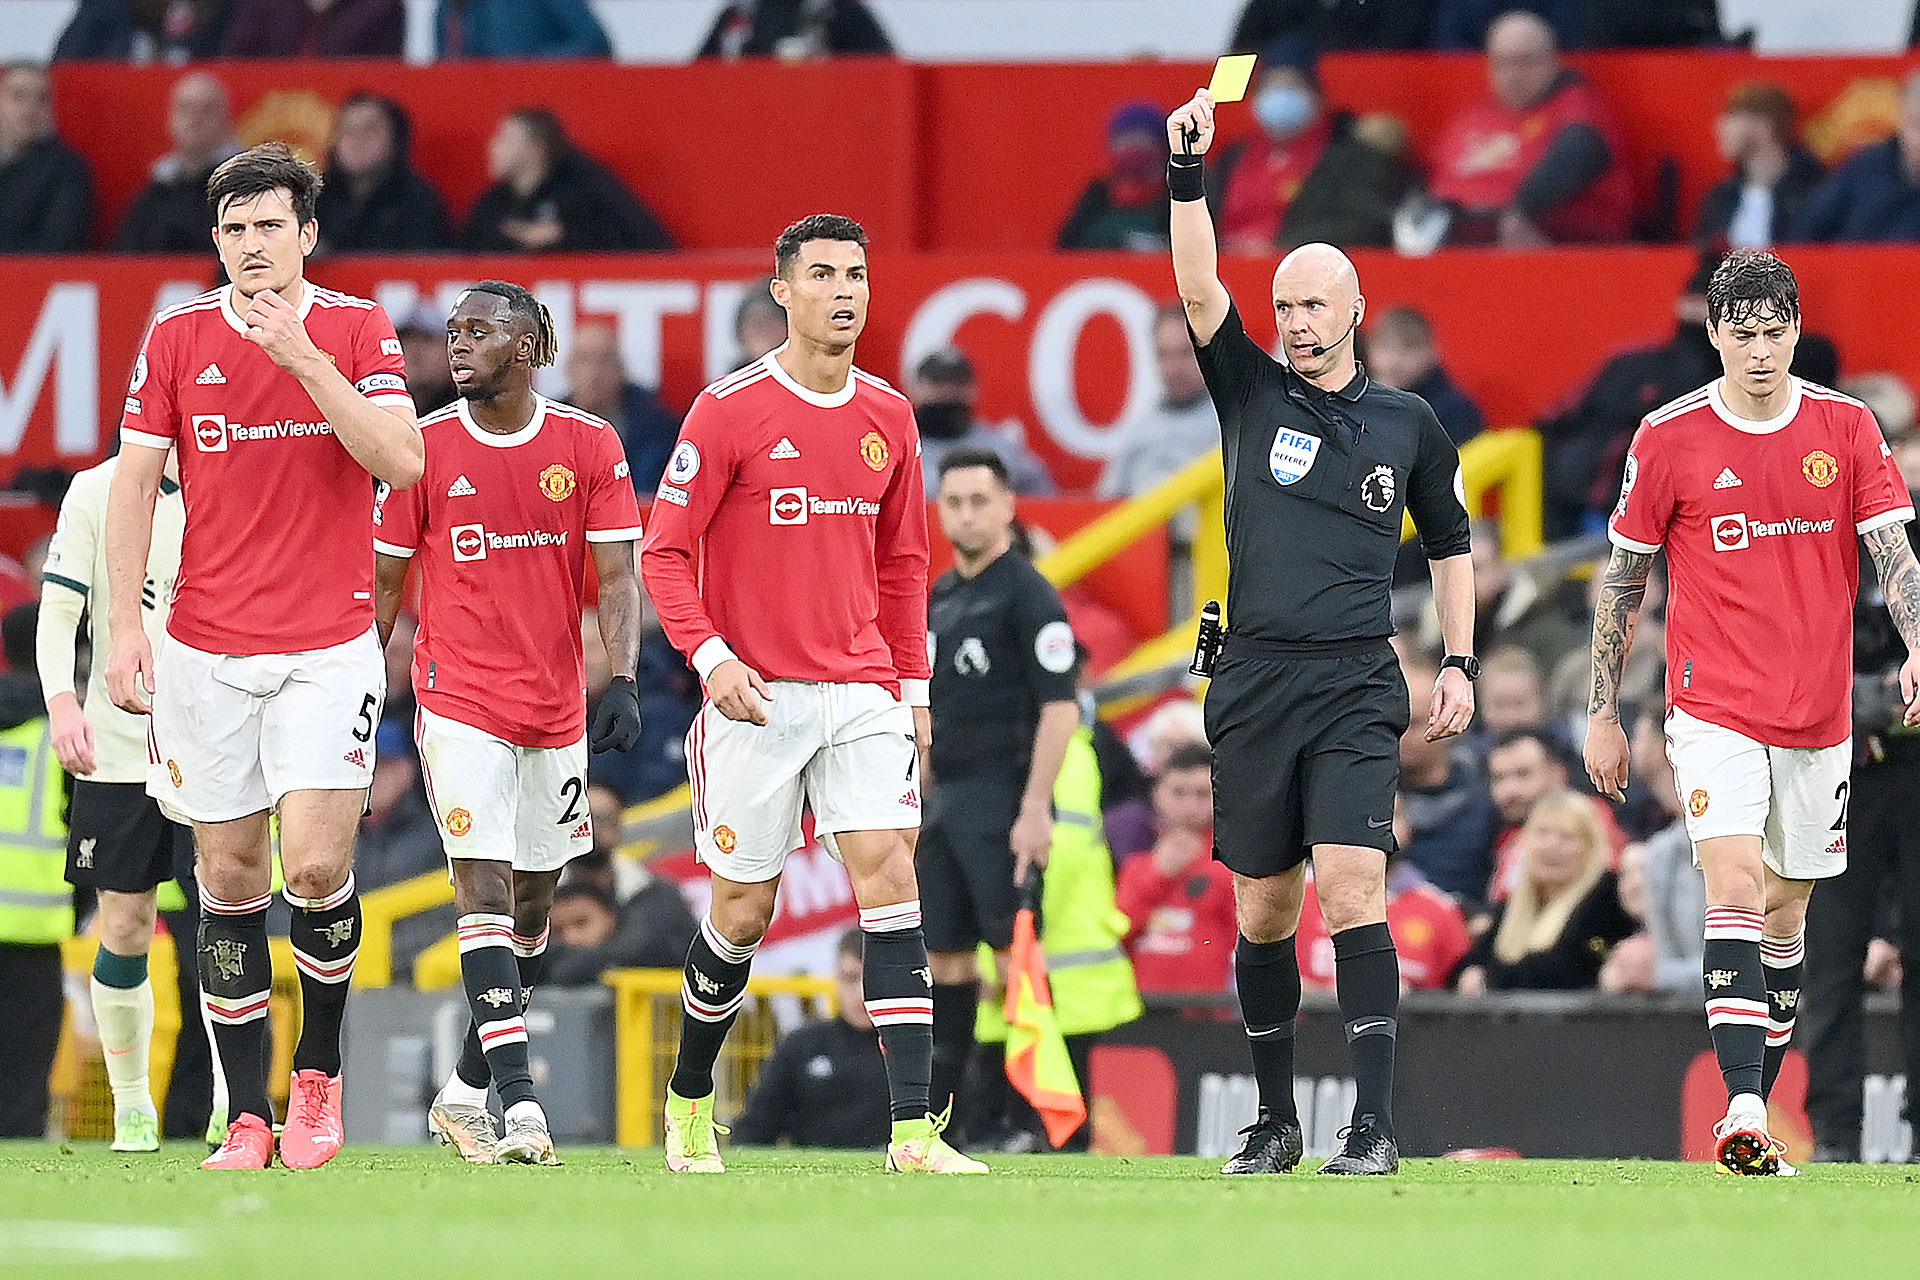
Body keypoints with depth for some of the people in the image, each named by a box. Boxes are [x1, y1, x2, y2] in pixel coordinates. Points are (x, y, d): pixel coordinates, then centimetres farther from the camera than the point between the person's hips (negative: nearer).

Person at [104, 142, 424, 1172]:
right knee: (229, 871, 2)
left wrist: (306, 361, -19)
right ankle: (247, 1115, 7)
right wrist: (125, 625, -3)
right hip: (204, 653, 2)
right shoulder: (176, 339, 5)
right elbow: (134, 482, 5)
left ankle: (317, 1075, 10)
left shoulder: (358, 330, 2)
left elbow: (401, 461, -11)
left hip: (329, 650, -2)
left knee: (316, 865, -13)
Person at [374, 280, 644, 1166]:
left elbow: (616, 577, -1)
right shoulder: (424, 447, -2)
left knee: (533, 898, 10)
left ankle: (464, 1093, 24)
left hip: (557, 708, 3)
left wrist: (623, 681, -14)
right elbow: (384, 579, 5)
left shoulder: (589, 446, 0)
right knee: (484, 888, -13)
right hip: (459, 698, -3)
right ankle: (519, 1102, -20)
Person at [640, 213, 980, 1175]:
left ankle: (914, 1127, -16)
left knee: (891, 879, -11)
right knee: (743, 912, 3)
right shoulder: (729, 410, -6)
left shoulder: (887, 417, 9)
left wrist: (914, 686, 14)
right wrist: (710, 655, -18)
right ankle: (689, 1102, 27)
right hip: (755, 698, -3)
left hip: (863, 692, 3)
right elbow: (665, 553, -4)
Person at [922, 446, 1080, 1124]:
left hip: (1003, 804, -8)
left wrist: (1034, 810, -20)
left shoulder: (1028, 595, -9)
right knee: (945, 955, 10)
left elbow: (1060, 706, -15)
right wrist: (919, 802, 18)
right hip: (947, 801, 8)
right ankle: (937, 1112, 16)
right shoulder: (939, 598, 15)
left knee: (1013, 953, -8)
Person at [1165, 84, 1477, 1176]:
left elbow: (1452, 545, 19)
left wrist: (1460, 665, 10)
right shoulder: (1253, 395, 8)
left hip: (1358, 688, -2)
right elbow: (1199, 290, -6)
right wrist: (1187, 172, -18)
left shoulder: (1407, 423, 8)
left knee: (1352, 887, -15)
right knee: (1263, 909, 6)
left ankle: (1376, 1123, -16)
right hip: (1256, 682, 2)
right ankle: (1276, 1122, 17)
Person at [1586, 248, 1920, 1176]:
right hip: (1714, 708, -3)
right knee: (1736, 892, -19)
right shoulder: (1668, 439, -3)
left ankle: (1751, 1122, 21)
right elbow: (1623, 578, 5)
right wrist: (1602, 713, 5)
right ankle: (1742, 1116, -27)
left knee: (1786, 917, 10)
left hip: (1818, 717, 3)